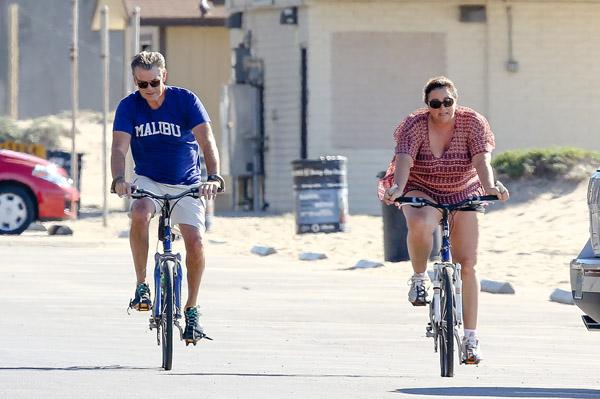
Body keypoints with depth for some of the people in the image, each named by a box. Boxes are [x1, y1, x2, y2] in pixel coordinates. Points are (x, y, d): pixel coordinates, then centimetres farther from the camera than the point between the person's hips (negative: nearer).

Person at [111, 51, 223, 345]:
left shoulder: (185, 100, -14)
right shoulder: (129, 106, -10)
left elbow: (207, 142, -23)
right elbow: (119, 147, -21)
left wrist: (214, 177, -40)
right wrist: (119, 180, -42)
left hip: (186, 185, 0)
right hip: (149, 182, 0)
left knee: (195, 239, -19)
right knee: (139, 215, -33)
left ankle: (191, 310, -2)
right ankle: (141, 285, -20)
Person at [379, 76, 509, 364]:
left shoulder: (472, 123, -14)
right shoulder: (415, 125, -17)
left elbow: (482, 160, -26)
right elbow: (404, 160, -31)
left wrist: (490, 186, -46)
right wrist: (397, 188, -51)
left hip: (463, 195, 2)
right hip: (422, 192, -2)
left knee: (467, 263, -5)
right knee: (419, 224, -38)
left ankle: (470, 337, 1)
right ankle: (419, 277, -11)